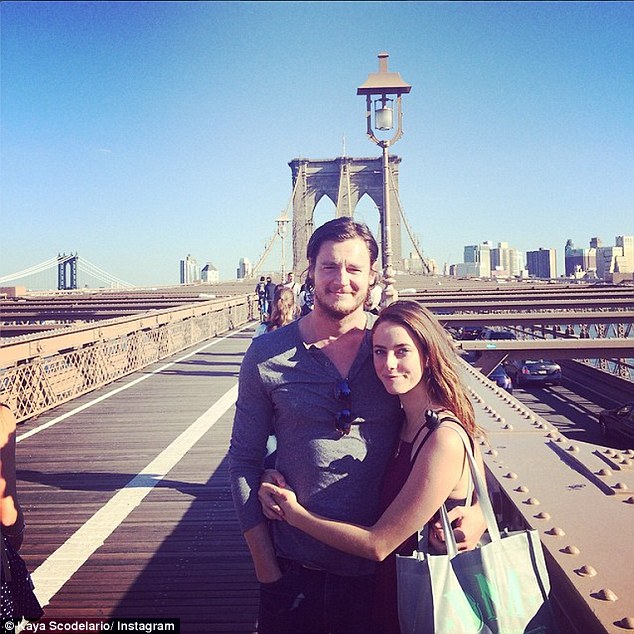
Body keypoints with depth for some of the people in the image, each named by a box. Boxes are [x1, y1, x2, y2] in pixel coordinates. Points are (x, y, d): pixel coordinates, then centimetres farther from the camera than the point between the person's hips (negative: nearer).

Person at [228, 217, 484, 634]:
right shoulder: (268, 355, -7)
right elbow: (244, 461, -2)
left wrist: (477, 508, -14)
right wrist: (265, 566, -4)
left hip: (380, 570, 1)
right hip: (294, 572, 0)